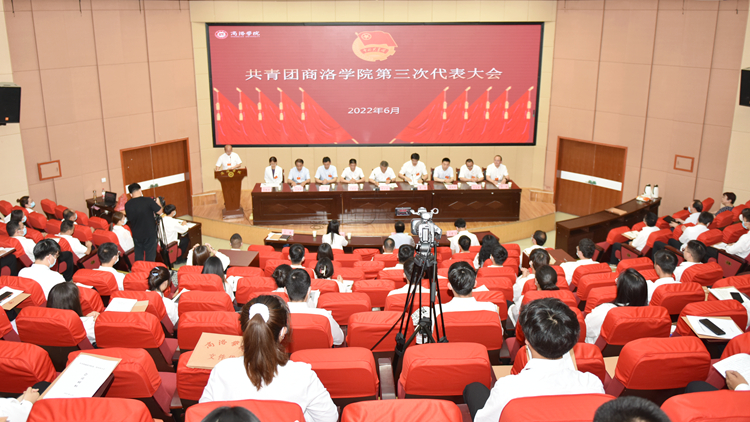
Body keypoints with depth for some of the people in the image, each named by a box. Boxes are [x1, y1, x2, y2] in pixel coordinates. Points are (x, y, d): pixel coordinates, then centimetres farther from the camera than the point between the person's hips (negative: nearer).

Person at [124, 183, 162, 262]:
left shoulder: (127, 205, -7)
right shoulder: (148, 201, -18)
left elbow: (129, 218, 7)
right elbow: (159, 212, -12)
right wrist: (158, 203, 7)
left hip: (136, 235, 3)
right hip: (150, 233, -3)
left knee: (138, 256, 17)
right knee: (150, 255, 9)